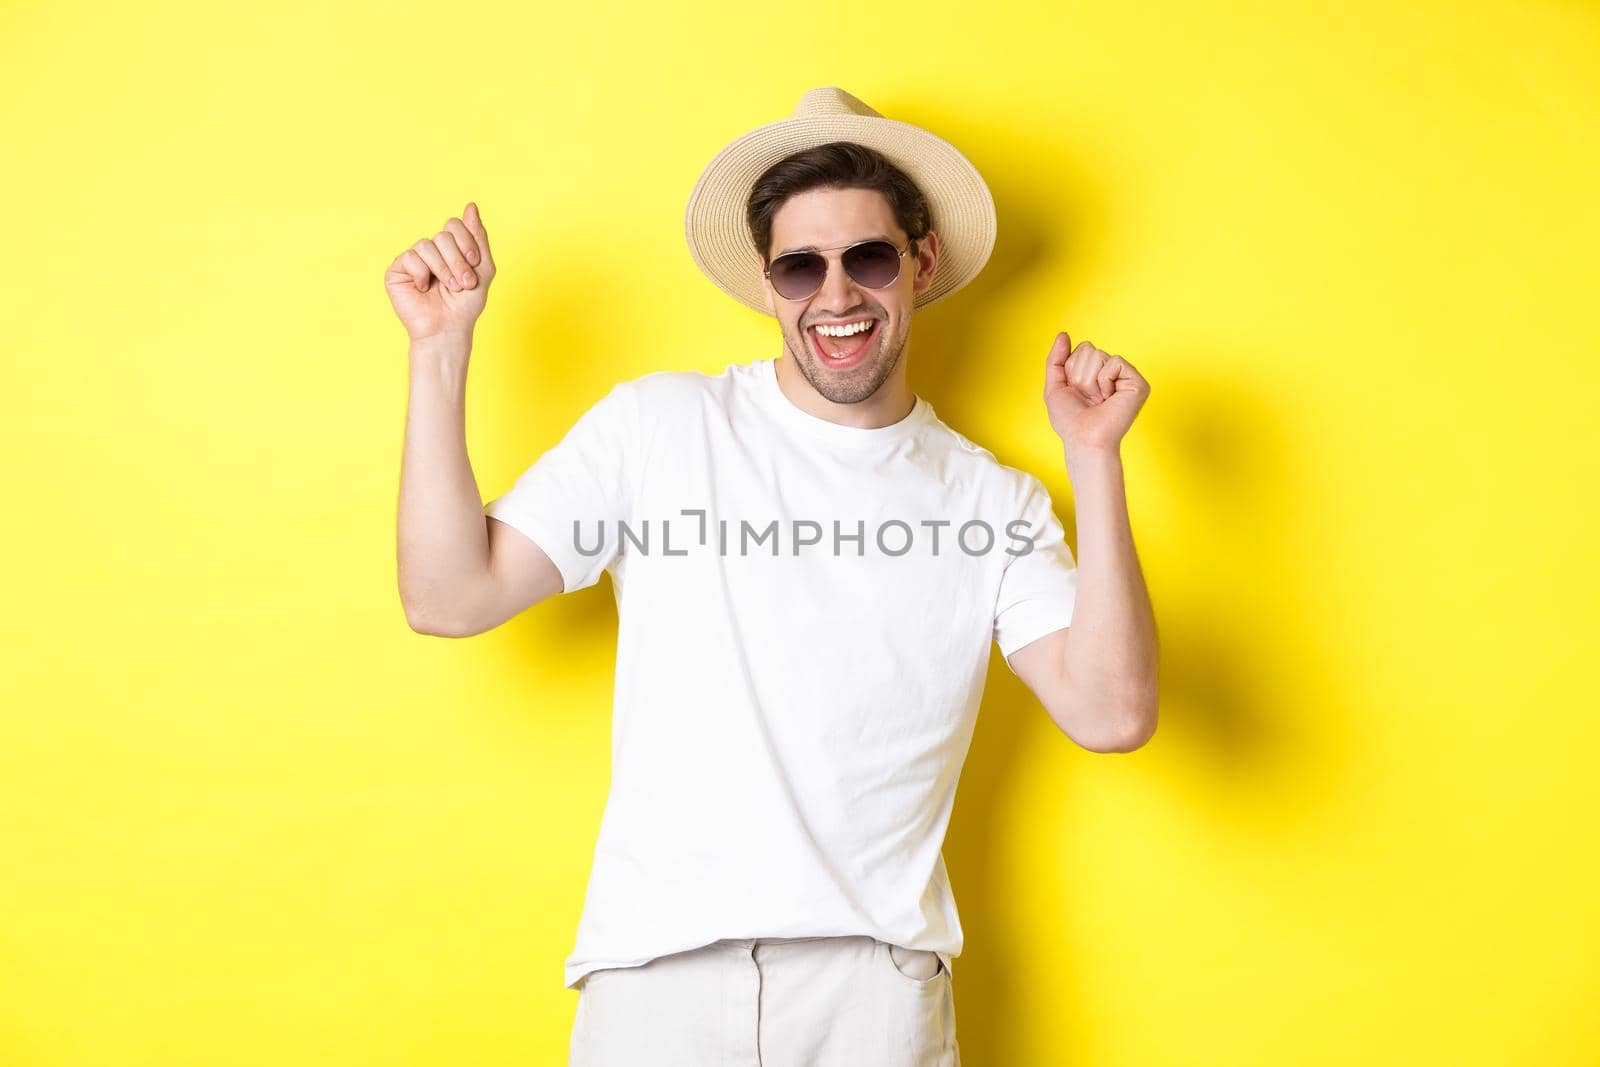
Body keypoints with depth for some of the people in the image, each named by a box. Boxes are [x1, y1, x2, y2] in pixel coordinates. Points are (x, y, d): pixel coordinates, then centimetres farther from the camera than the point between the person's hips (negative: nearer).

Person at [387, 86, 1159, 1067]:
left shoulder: (996, 502, 4)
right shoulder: (656, 425, 2)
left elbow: (1111, 713, -7)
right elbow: (447, 598, -1)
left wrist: (1096, 460, -11)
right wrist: (441, 349, -4)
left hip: (878, 979, 1)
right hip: (656, 964, 0)